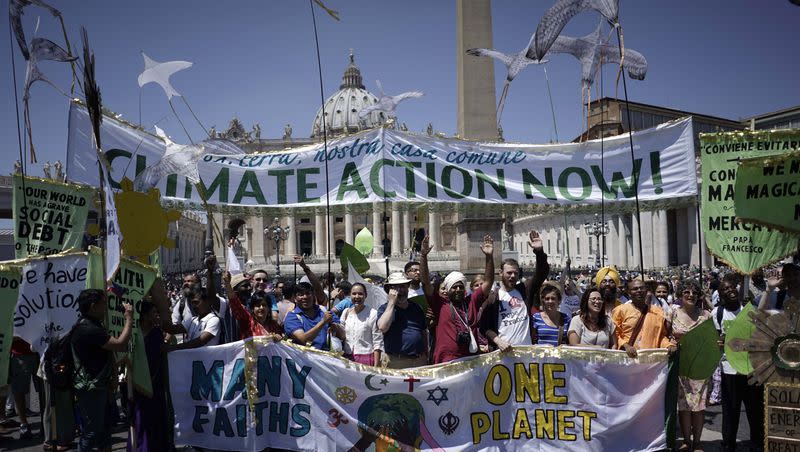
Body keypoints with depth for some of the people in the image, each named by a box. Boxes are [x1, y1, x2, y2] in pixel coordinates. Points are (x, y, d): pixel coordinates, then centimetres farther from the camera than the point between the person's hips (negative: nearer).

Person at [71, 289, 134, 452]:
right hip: (90, 389, -10)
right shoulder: (87, 329, -23)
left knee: (104, 428, 18)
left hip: (99, 386, 10)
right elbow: (120, 344, -27)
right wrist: (129, 318, -18)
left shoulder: (93, 325, 11)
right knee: (91, 433, -2)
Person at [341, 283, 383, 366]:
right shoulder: (346, 312, 9)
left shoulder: (373, 314, -6)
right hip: (347, 358, 4)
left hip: (366, 358, -4)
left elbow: (378, 343, -6)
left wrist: (376, 366, -9)